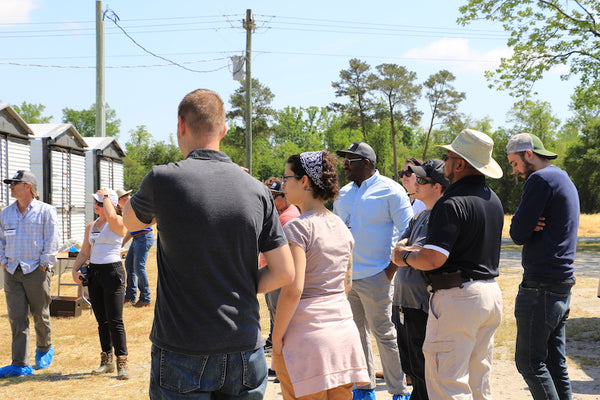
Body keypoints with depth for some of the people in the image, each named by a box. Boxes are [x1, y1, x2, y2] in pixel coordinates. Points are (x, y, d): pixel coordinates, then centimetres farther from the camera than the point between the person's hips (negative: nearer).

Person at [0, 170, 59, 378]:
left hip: (37, 271, -4)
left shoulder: (46, 211, -3)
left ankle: (44, 349, 33)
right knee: (17, 318, -2)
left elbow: (51, 242, -6)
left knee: (40, 315, 7)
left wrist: (43, 265, -9)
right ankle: (20, 364, -2)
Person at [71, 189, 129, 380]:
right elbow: (84, 252, 20)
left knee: (115, 321, -8)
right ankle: (107, 361, 21)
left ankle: (122, 364, -2)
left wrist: (106, 196, -17)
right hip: (94, 273, 7)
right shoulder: (91, 226, 14)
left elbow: (111, 216, -33)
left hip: (113, 272, -7)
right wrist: (75, 269, 4)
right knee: (101, 321, 12)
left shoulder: (118, 222, -8)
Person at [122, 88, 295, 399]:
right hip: (245, 352, 3)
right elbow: (284, 273, -1)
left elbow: (130, 222, 13)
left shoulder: (163, 180, -10)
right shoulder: (257, 190, -2)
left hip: (183, 353, -3)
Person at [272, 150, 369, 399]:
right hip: (344, 331, 7)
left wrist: (276, 339, -11)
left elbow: (293, 290, -18)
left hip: (307, 333, -7)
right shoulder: (341, 227, 10)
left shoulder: (298, 227, -12)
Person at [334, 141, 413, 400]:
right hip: (345, 277, 6)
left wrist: (392, 268, -14)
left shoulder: (390, 191, -5)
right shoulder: (344, 194, 14)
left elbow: (408, 233, -8)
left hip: (375, 277, -6)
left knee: (384, 335, -2)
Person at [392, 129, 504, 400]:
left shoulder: (452, 203, -17)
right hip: (491, 293, 10)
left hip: (459, 296, -10)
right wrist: (420, 251, 19)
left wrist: (405, 256, -3)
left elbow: (433, 259, -24)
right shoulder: (493, 199, 12)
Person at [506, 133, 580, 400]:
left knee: (529, 362, -4)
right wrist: (530, 227, -5)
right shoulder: (566, 182, 18)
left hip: (541, 285, -10)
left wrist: (527, 227, 4)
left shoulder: (540, 179, -13)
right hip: (563, 286, 10)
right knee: (556, 363, 12)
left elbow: (518, 234, -15)